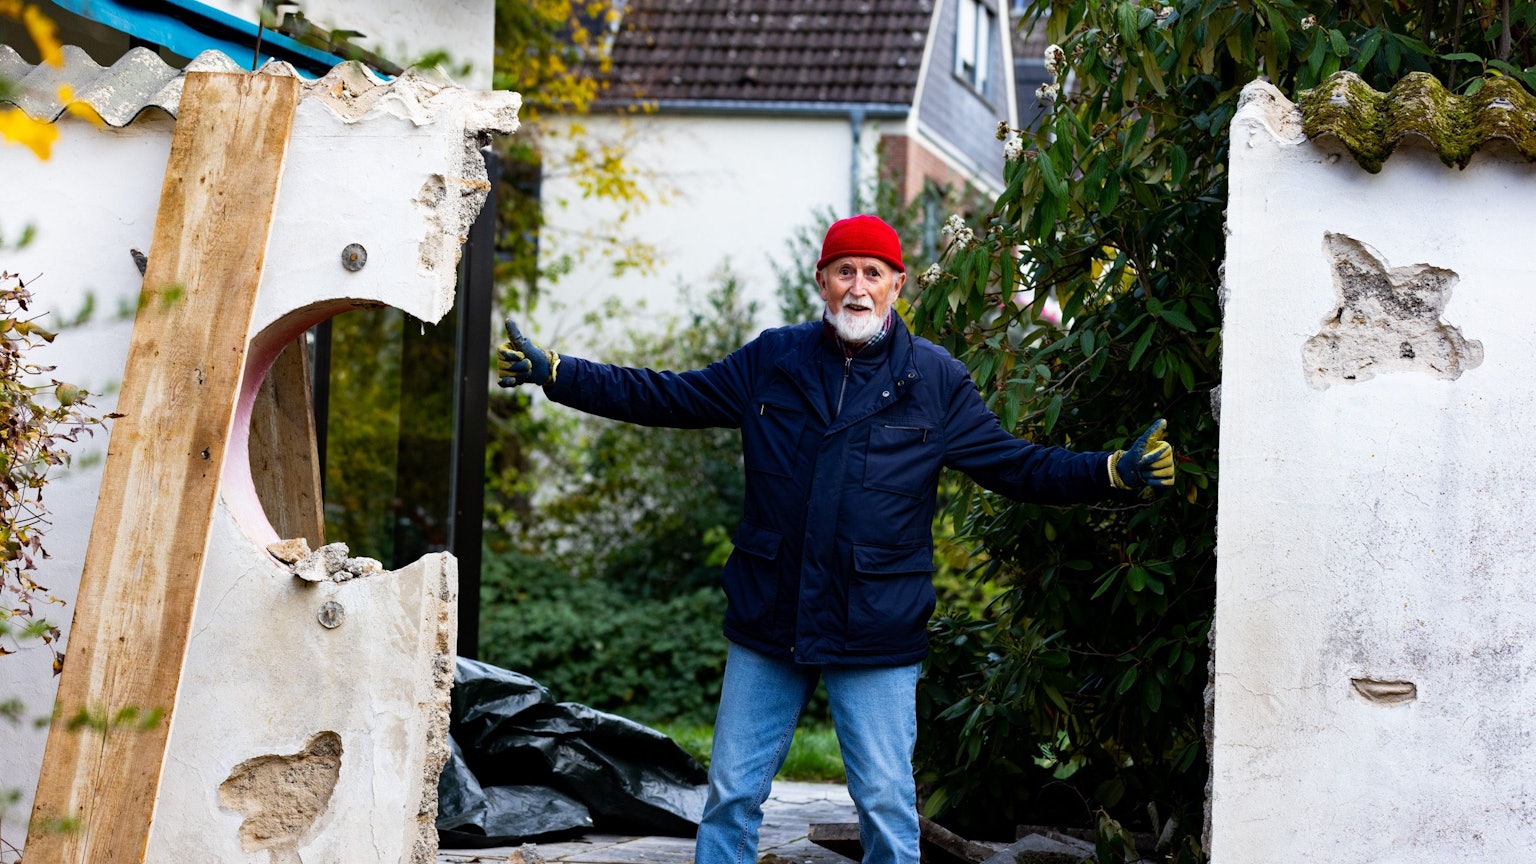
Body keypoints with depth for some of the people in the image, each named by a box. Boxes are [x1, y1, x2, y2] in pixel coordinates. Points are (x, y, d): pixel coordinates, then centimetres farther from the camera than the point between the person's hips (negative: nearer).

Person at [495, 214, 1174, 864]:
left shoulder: (935, 380, 2)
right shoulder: (770, 361, 6)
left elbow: (1018, 467, 6)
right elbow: (662, 396, 12)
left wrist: (1116, 471, -7)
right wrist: (550, 371, 6)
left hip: (877, 636, -2)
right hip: (768, 620, 2)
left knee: (886, 803, -1)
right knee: (732, 793, 7)